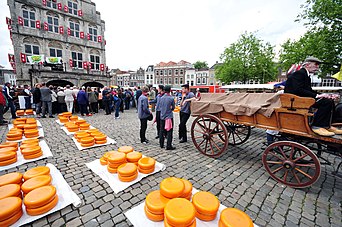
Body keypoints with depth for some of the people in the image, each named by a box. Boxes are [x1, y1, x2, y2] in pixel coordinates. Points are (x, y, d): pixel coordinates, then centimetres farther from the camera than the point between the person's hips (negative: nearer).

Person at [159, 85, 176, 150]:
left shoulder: (161, 98, 2)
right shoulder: (171, 98, -11)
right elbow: (173, 108, -1)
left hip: (162, 116, 5)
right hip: (169, 117, -5)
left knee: (162, 131, 13)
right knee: (169, 131, 1)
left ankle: (161, 144, 22)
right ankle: (169, 146, 3)